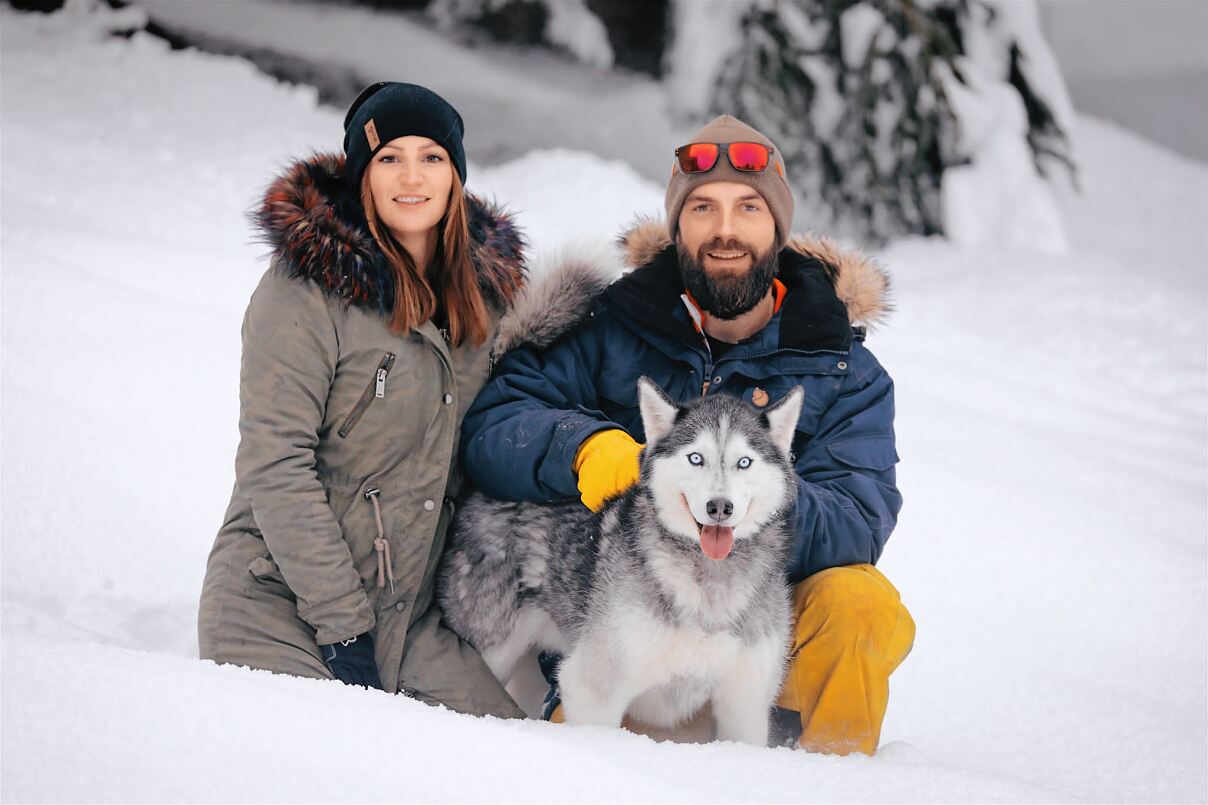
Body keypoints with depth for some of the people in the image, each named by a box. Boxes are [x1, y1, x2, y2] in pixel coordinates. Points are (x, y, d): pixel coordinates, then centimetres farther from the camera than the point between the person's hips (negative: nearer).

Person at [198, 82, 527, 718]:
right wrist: (343, 626, -18)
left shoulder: (482, 288, 8)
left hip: (406, 618, 6)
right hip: (279, 607, -6)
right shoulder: (306, 289, -12)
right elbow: (274, 467, -16)